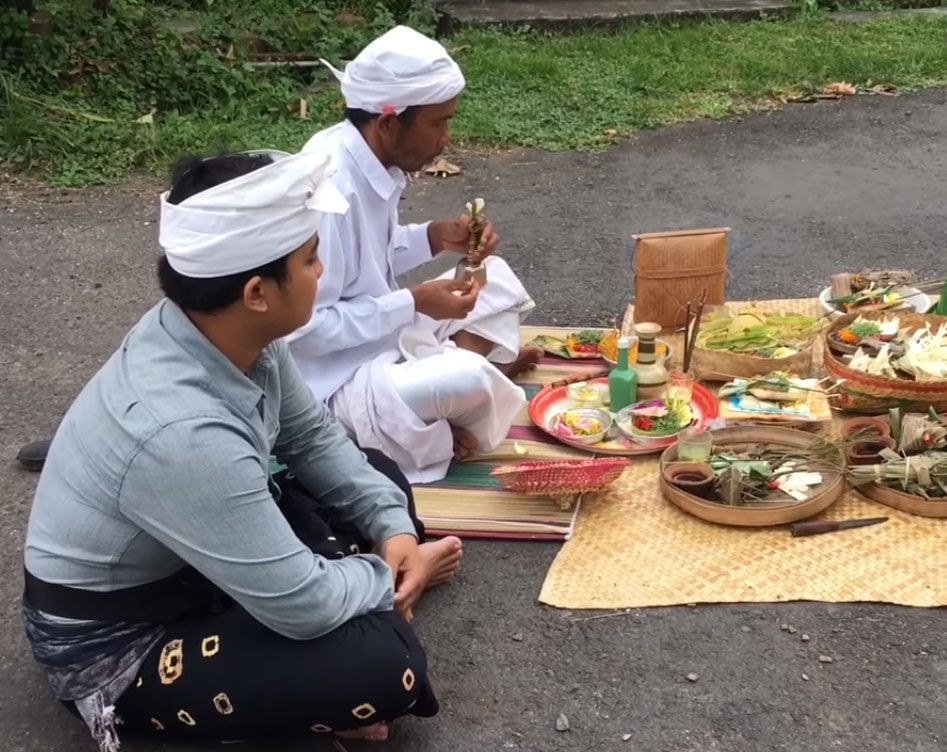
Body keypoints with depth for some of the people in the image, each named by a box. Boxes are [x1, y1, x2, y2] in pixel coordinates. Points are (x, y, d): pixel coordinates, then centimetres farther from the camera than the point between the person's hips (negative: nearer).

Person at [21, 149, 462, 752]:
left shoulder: (234, 334, -14)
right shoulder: (182, 433, -39)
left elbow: (314, 438, 6)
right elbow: (302, 606, -30)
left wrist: (392, 524, -6)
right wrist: (399, 574, -11)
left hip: (188, 562, 9)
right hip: (117, 644, -9)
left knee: (380, 478, 11)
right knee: (383, 660, -24)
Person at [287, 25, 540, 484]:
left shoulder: (372, 159, -2)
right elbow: (304, 330, -27)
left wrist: (434, 237, -3)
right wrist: (415, 304, -23)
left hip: (382, 340, 9)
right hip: (337, 386, -9)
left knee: (496, 279, 12)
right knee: (470, 380, -30)